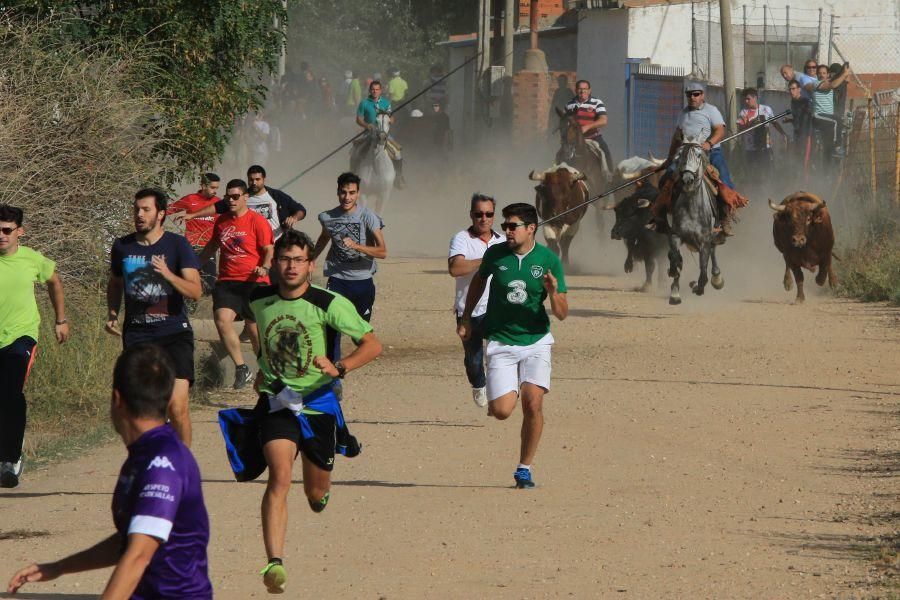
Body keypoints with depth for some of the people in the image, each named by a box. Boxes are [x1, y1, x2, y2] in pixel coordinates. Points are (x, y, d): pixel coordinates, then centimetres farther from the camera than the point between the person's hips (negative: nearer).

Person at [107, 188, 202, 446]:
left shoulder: (177, 245, -3)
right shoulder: (122, 246, 8)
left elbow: (195, 291, -10)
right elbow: (115, 284, 26)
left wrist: (167, 274, -26)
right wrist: (112, 314, 10)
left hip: (174, 334, -3)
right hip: (136, 335, 3)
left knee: (177, 407, -13)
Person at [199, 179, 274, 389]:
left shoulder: (257, 221, -5)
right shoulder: (221, 221, 12)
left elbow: (269, 250, -7)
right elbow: (213, 246, 28)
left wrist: (264, 267, -25)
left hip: (253, 282, -5)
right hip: (227, 282, 5)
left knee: (254, 329, 0)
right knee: (222, 320, -16)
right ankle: (241, 368, -7)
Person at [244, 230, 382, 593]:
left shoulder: (329, 304, -14)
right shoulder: (259, 300, -3)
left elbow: (373, 345, -13)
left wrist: (340, 368, -30)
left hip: (318, 401, 0)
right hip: (276, 401, 0)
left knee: (316, 494, 13)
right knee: (280, 477, -23)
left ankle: (321, 489, 54)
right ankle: (274, 563, -31)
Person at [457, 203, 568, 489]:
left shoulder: (549, 260, -6)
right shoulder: (495, 254, -3)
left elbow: (562, 314, -4)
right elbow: (478, 280, 20)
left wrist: (553, 293, -24)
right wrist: (466, 318, 18)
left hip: (536, 340, -1)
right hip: (501, 342, 1)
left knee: (533, 403, -17)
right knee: (502, 411, -12)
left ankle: (524, 469, -1)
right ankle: (493, 396, 27)